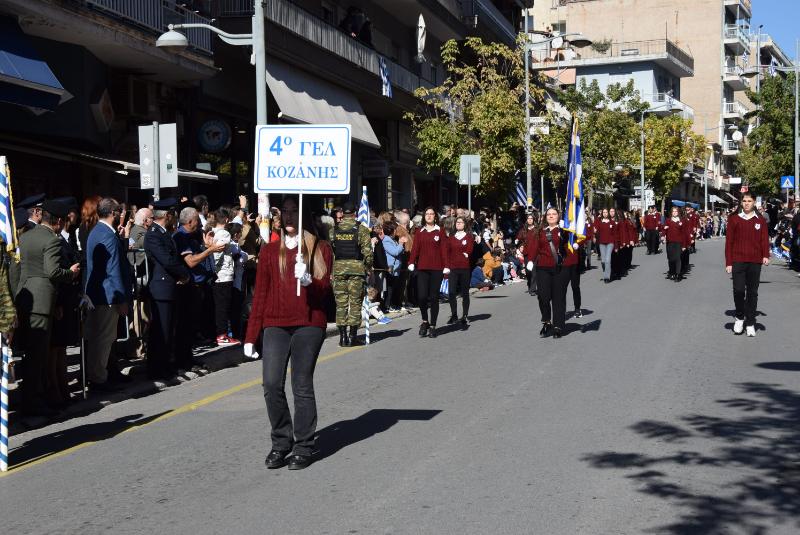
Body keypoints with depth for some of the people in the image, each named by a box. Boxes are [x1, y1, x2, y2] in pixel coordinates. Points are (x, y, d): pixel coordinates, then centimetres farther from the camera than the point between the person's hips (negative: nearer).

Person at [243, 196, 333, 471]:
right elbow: (260, 294, 10)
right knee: (272, 385, -6)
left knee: (302, 386, 1)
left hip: (309, 324, -2)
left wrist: (308, 280, -23)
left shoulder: (320, 249, 5)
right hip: (275, 325, 2)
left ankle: (303, 448, 11)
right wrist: (251, 335, 7)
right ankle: (281, 443, 10)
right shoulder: (270, 251, 10)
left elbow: (324, 291, -1)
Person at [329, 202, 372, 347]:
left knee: (341, 303, 7)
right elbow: (367, 251, -8)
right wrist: (368, 268, 4)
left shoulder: (333, 230, 5)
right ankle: (353, 336, 2)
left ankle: (342, 336, 6)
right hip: (357, 268, -2)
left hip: (338, 268, 2)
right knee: (355, 303, 3)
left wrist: (330, 271, 12)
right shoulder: (361, 229, -3)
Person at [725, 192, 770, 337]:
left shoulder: (761, 220, 8)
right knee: (738, 290, -7)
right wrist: (728, 262, -1)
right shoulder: (734, 219, 5)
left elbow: (765, 239, 4)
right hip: (738, 261, -1)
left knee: (752, 292, 3)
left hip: (755, 262, 1)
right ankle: (739, 317, 15)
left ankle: (750, 323, 10)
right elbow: (729, 241, 4)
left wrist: (766, 255, -14)